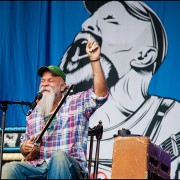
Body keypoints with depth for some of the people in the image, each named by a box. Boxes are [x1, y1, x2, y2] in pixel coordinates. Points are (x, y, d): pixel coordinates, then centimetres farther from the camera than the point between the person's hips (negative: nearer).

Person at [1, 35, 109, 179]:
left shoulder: (77, 103, 8)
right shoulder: (33, 115, 21)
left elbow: (100, 94, -11)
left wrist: (95, 60, -19)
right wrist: (25, 148, 2)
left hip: (69, 168, -3)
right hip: (38, 167, 3)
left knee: (59, 156, -40)